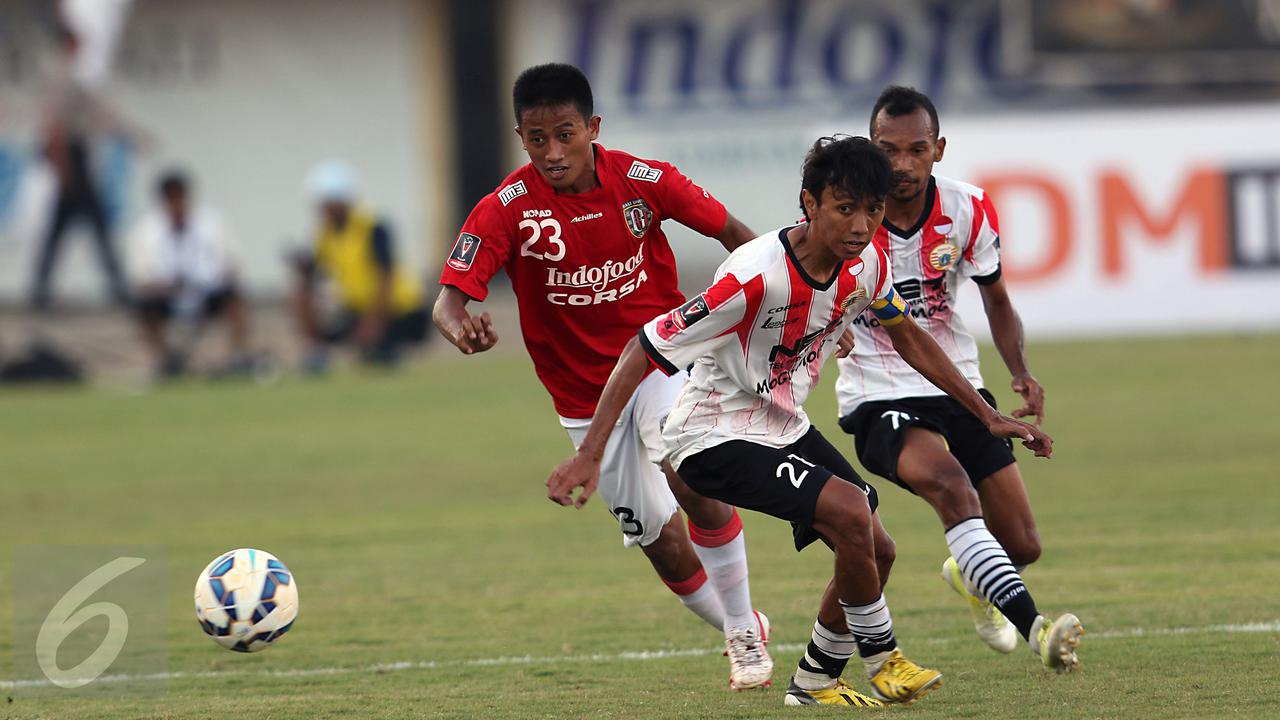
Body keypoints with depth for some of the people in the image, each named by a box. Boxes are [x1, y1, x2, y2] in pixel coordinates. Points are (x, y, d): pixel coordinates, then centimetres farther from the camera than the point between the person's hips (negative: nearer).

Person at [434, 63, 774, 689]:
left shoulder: (643, 181, -14)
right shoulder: (506, 210, -17)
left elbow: (729, 231, 0)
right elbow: (449, 297, -25)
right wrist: (461, 328, -49)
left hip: (662, 355, -1)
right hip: (585, 396, 1)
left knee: (689, 472, -29)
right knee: (656, 537, 6)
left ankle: (744, 625, -10)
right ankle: (740, 634, 34)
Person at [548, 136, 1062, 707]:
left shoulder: (866, 264, -10)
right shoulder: (756, 277, -33)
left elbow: (906, 335, 11)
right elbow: (644, 349, -29)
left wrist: (988, 416, 11)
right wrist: (589, 454, -34)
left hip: (784, 425, 8)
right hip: (714, 436, -8)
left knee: (875, 551, 4)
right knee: (849, 510, -24)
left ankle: (814, 681, 26)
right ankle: (882, 662, -3)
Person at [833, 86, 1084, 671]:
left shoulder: (969, 212, -7)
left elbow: (996, 299, 10)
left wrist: (1022, 374, -7)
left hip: (957, 386, 4)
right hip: (878, 399, -4)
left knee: (1022, 545, 2)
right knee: (950, 485, -35)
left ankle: (968, 578, 41)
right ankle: (1034, 629, -43)